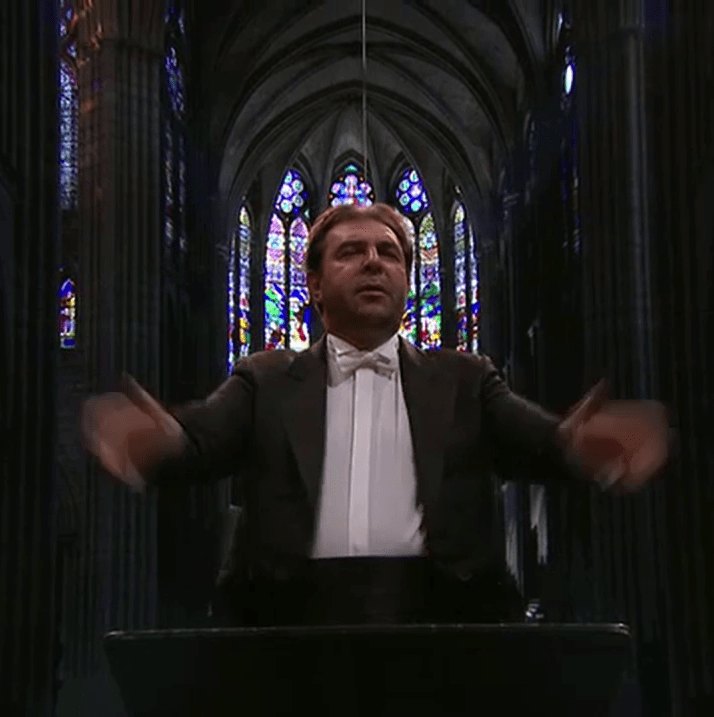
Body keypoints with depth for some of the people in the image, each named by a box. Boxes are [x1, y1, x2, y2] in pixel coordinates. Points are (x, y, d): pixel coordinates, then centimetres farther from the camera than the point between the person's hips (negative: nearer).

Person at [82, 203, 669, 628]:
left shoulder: (463, 380, 20)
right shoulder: (268, 382, 18)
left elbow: (538, 435, 4)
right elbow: (201, 438, 1)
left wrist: (579, 444, -21)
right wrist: (155, 445, -24)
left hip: (438, 608, 1)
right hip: (302, 607, 0)